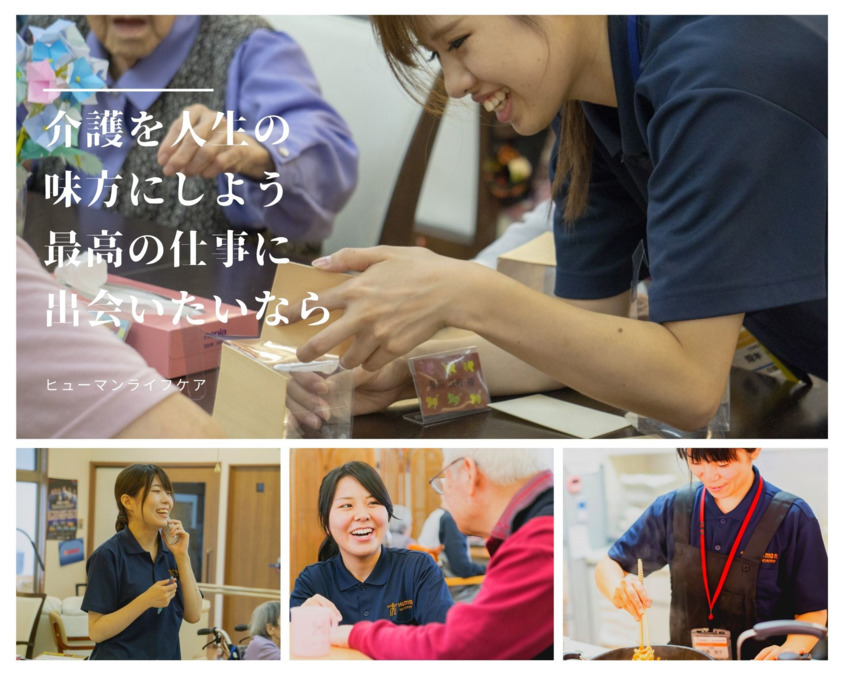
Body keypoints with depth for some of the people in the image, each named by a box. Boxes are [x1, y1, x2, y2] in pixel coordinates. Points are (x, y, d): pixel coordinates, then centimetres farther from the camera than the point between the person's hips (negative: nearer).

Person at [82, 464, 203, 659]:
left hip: (167, 655, 5)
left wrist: (182, 557, -10)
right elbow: (96, 631, -15)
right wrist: (146, 601, -26)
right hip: (120, 656, -5)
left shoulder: (170, 552, 2)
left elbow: (193, 615, -3)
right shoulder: (108, 555, -13)